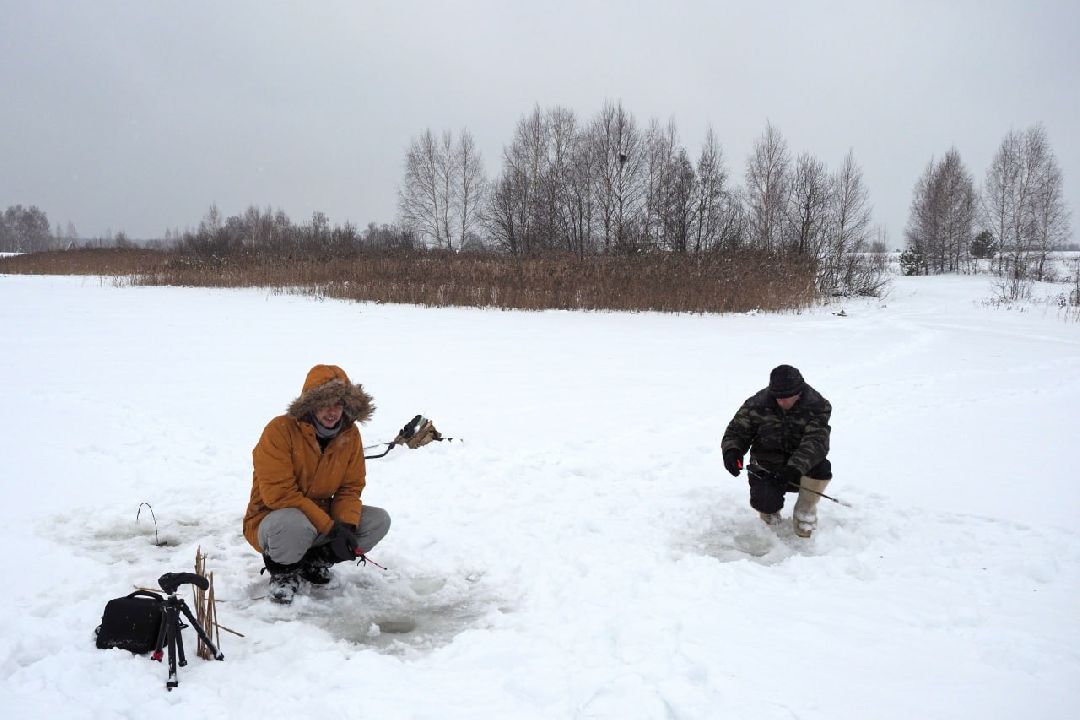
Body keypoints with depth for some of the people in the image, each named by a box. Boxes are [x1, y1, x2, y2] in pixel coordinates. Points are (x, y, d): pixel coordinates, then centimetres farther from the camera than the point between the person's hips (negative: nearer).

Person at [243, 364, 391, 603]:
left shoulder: (350, 434, -4)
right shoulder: (280, 431, -22)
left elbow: (351, 488, 0)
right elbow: (279, 494, -26)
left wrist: (346, 526, -21)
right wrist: (330, 527, -29)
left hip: (323, 515, 6)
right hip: (272, 518, -6)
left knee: (379, 520, -10)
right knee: (294, 525, -40)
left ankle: (315, 559, 7)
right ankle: (283, 569, -5)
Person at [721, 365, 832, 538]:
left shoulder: (817, 406, -15)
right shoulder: (757, 404, -10)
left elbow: (816, 441, -28)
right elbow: (737, 430, -3)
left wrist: (795, 468, -45)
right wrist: (731, 451, -28)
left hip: (801, 468, 0)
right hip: (766, 468, 0)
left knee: (821, 468, -33)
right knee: (766, 502, -27)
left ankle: (806, 509, -3)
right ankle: (770, 510, 15)